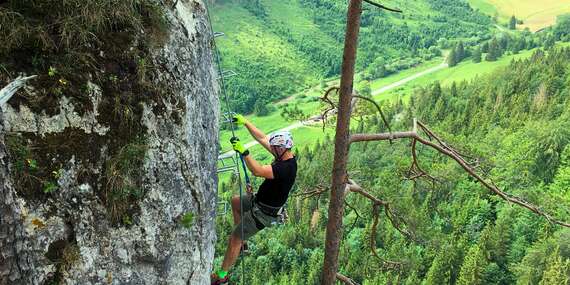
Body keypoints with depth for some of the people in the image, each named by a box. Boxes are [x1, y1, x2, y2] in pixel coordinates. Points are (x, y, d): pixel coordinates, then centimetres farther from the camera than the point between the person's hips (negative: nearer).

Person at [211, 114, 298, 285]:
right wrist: (245, 122, -1)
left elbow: (258, 171, -46)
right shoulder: (284, 155, -6)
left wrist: (243, 152, -44)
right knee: (235, 201, 29)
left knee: (234, 239, 1)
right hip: (259, 200, 10)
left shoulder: (286, 168, -34)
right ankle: (241, 240, 35)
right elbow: (261, 138, 1)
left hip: (262, 213, -10)